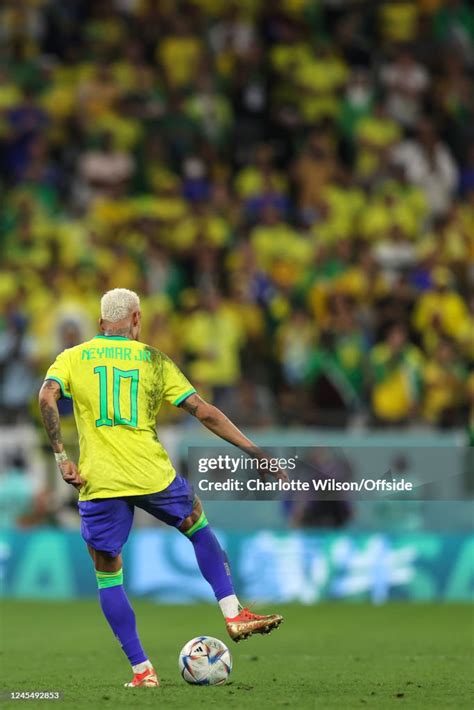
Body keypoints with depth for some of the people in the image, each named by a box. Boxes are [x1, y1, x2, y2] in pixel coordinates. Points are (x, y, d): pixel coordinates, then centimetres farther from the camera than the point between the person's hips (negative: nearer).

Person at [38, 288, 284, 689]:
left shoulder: (73, 358, 10)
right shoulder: (154, 361, 9)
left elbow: (47, 398, -10)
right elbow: (205, 413, 4)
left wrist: (62, 457, -7)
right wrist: (256, 453, 7)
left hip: (98, 482, 0)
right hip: (151, 474, 0)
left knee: (107, 574, 12)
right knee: (197, 524, 28)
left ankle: (142, 671, 6)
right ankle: (234, 615, 19)